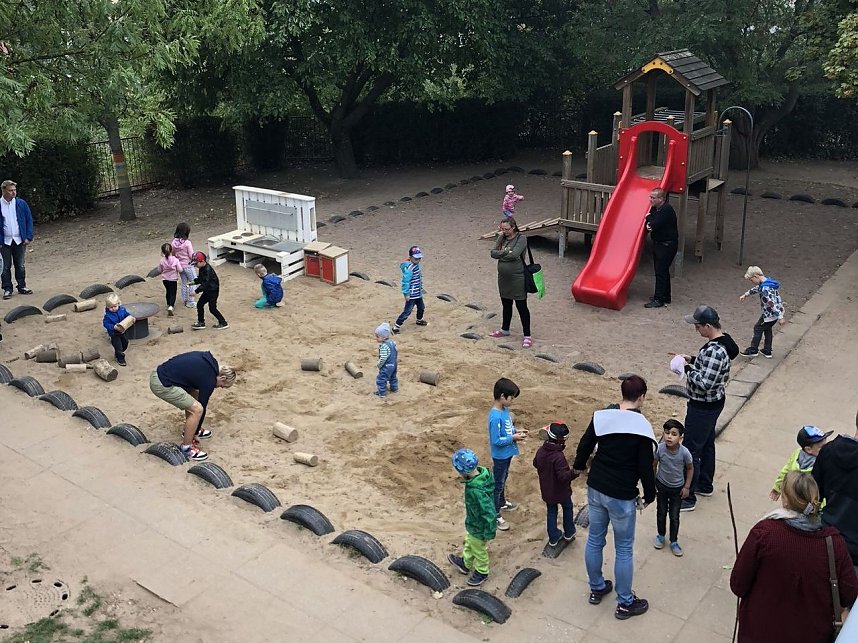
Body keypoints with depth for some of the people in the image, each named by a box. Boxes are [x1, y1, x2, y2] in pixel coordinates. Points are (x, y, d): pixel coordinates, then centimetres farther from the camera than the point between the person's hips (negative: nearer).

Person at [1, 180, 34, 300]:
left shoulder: (21, 203, -1)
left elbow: (29, 220, 3)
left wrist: (28, 237, -4)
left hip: (19, 240, 1)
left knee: (20, 265, 9)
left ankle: (22, 286, 20)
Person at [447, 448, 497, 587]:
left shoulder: (476, 491, -44)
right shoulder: (481, 473, -19)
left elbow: (489, 514, -34)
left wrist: (488, 534, -21)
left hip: (478, 528, -8)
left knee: (479, 550, 22)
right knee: (469, 544, 33)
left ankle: (482, 572, 49)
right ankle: (465, 563, 59)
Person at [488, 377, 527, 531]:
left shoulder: (505, 409, -2)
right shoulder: (495, 416, -31)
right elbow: (496, 440, -28)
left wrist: (516, 431, -3)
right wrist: (513, 438, -22)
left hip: (507, 453, 9)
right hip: (500, 456, -9)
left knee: (503, 480, 28)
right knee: (498, 484, 7)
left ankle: (502, 503, 48)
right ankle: (495, 515, 21)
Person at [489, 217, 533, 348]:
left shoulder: (521, 239, -14)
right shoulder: (502, 238, 4)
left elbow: (514, 255, -25)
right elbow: (493, 253, -5)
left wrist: (500, 254, -11)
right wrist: (506, 252, -19)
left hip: (517, 279, -6)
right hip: (503, 278, 7)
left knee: (522, 307, -1)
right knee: (506, 305, 21)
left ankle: (527, 336, 5)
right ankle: (505, 330, 38)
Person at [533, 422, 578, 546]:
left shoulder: (541, 451, -9)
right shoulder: (559, 457, -32)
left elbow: (535, 464, 10)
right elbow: (563, 476, -34)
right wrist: (574, 472, -41)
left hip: (547, 490, 5)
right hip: (561, 491, -5)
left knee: (551, 512, 18)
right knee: (567, 508, 21)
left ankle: (553, 538, 27)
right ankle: (569, 533, 34)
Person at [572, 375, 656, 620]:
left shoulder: (601, 416, -3)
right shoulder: (641, 427, -18)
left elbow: (585, 445, 9)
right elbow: (645, 467, -14)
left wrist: (579, 465, 29)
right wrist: (650, 494, 3)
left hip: (595, 489, 5)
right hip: (622, 496, -5)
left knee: (594, 540, 20)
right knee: (624, 549, 10)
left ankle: (597, 588, 38)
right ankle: (625, 603, 23)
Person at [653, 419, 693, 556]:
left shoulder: (684, 452, -28)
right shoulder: (659, 448, -26)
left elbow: (690, 468, -8)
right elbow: (654, 465, -8)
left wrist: (686, 487, -6)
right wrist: (652, 484, -3)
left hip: (677, 488, -1)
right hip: (661, 486, 1)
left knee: (674, 516, 12)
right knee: (661, 513, 19)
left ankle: (674, 542, 32)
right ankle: (661, 536, 42)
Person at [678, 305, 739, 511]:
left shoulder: (715, 351, -31)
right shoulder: (722, 341, 1)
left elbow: (705, 383, -32)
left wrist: (687, 369, -19)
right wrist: (693, 360, 4)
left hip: (703, 408, -10)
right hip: (713, 403, 10)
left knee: (690, 451, 0)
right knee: (706, 444, 24)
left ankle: (687, 499, 9)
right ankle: (705, 485, 42)